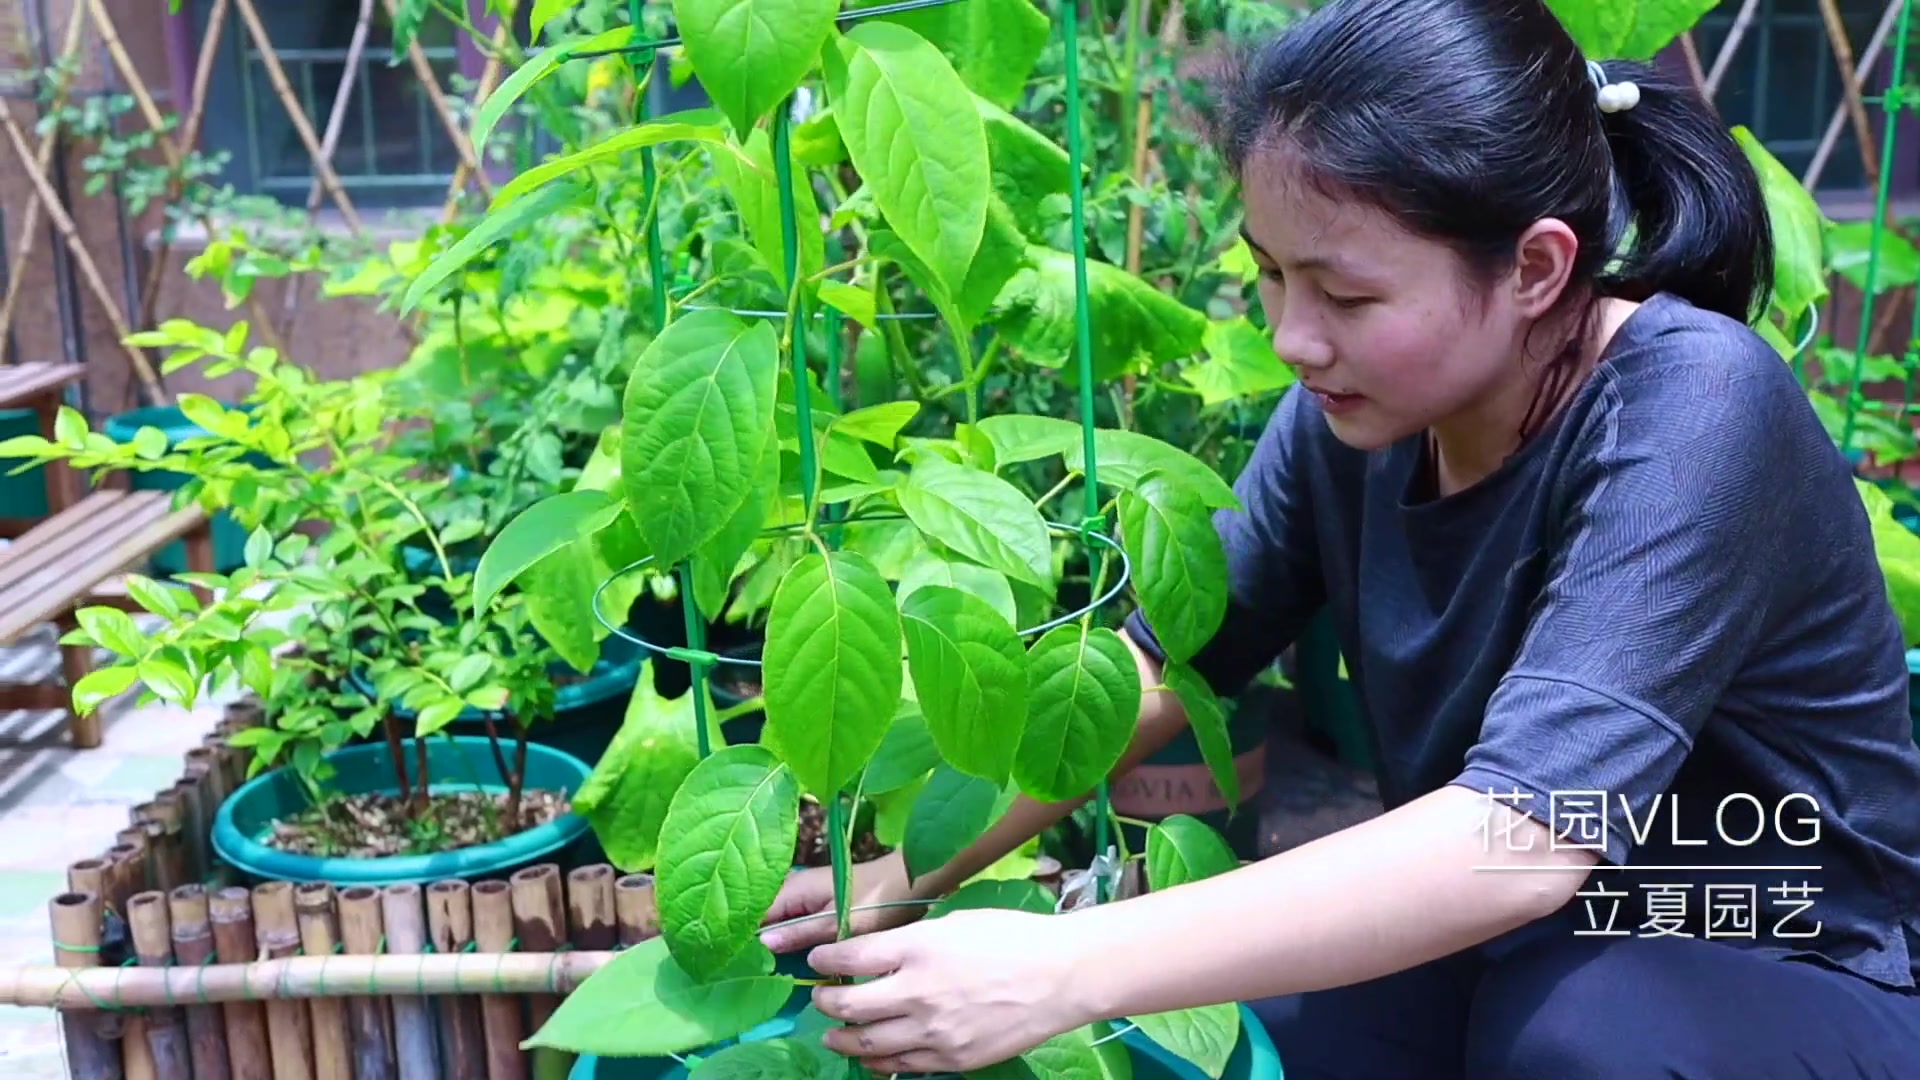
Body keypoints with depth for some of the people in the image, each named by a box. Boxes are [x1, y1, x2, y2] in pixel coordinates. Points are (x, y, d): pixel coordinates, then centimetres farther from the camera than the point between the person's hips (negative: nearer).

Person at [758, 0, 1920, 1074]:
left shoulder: (1688, 411, -28)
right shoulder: (1353, 415, -11)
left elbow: (1531, 829, -38)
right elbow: (1152, 661, -5)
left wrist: (1062, 970, -41)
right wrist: (908, 870, -16)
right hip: (1500, 948, 4)